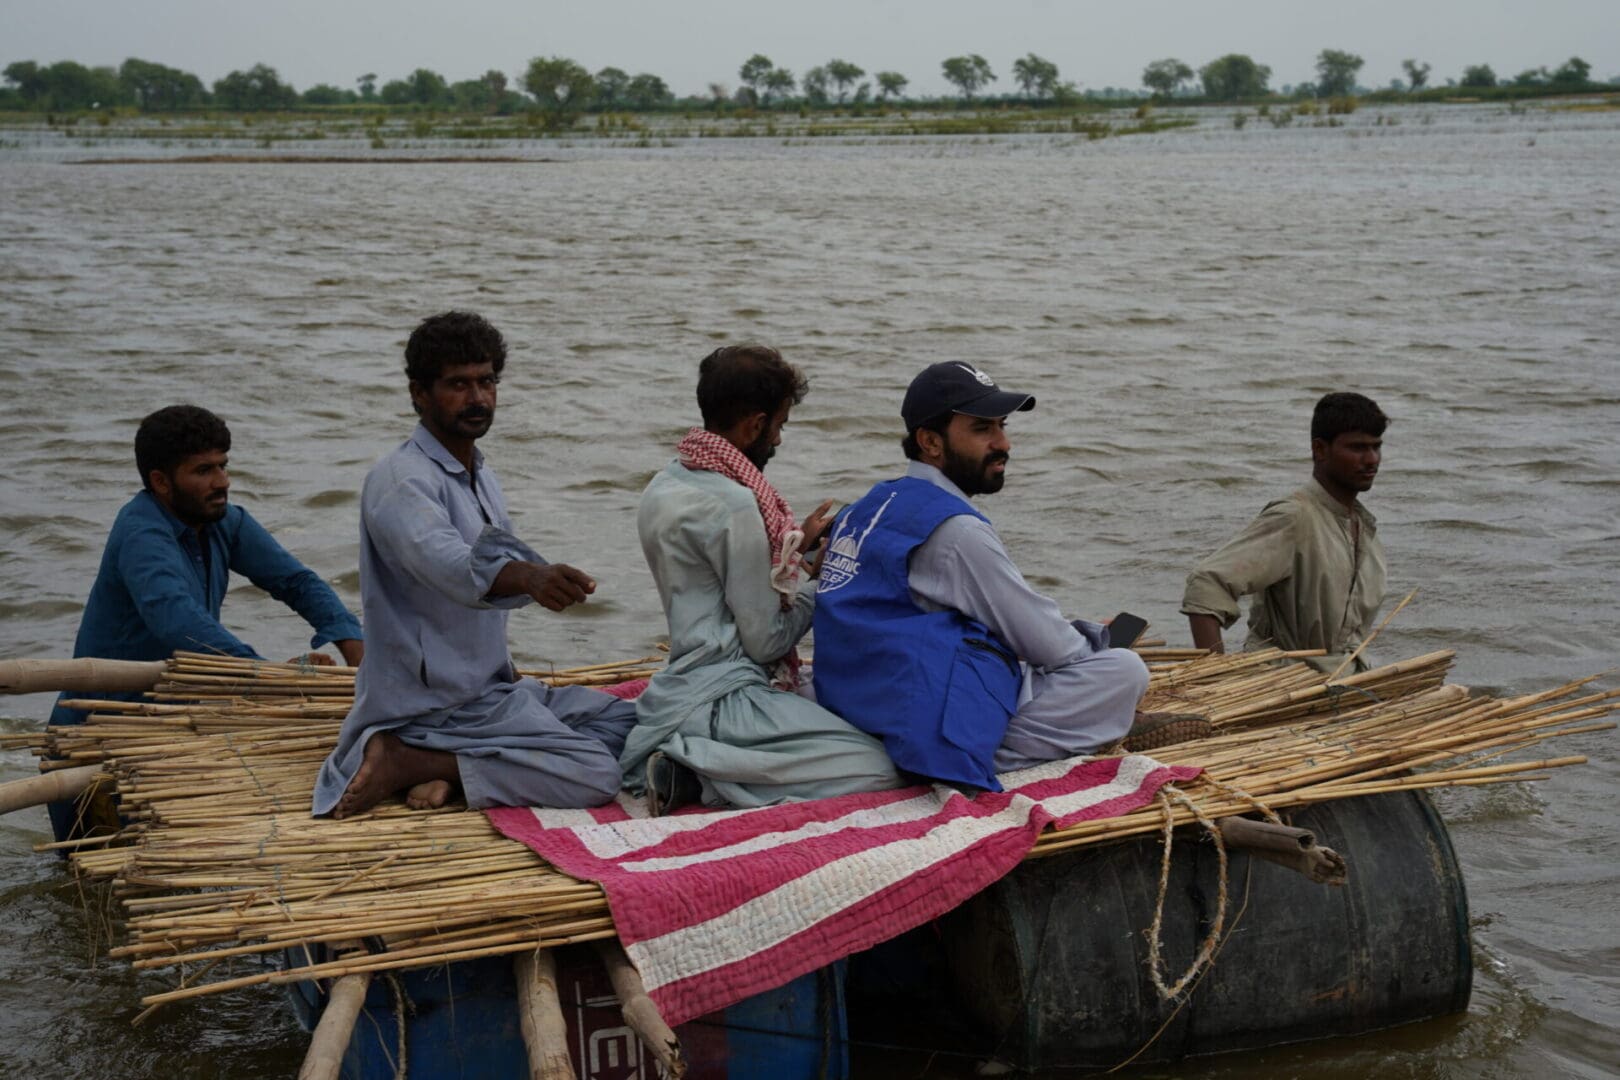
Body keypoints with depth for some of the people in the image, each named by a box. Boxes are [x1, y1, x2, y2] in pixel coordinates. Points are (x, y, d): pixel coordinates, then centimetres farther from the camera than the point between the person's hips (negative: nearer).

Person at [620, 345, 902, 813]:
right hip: (724, 700, -10)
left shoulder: (663, 485, 10)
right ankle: (706, 772, -14)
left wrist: (794, 544, 20)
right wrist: (819, 581, 3)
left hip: (682, 685, 10)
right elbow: (766, 641, -12)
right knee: (878, 771, -17)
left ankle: (684, 761, 6)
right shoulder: (733, 504, -18)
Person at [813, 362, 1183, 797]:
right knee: (1125, 669, -9)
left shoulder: (866, 509, 14)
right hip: (939, 739, -10)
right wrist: (1099, 638, 14)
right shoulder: (955, 531, -15)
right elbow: (1048, 645, -8)